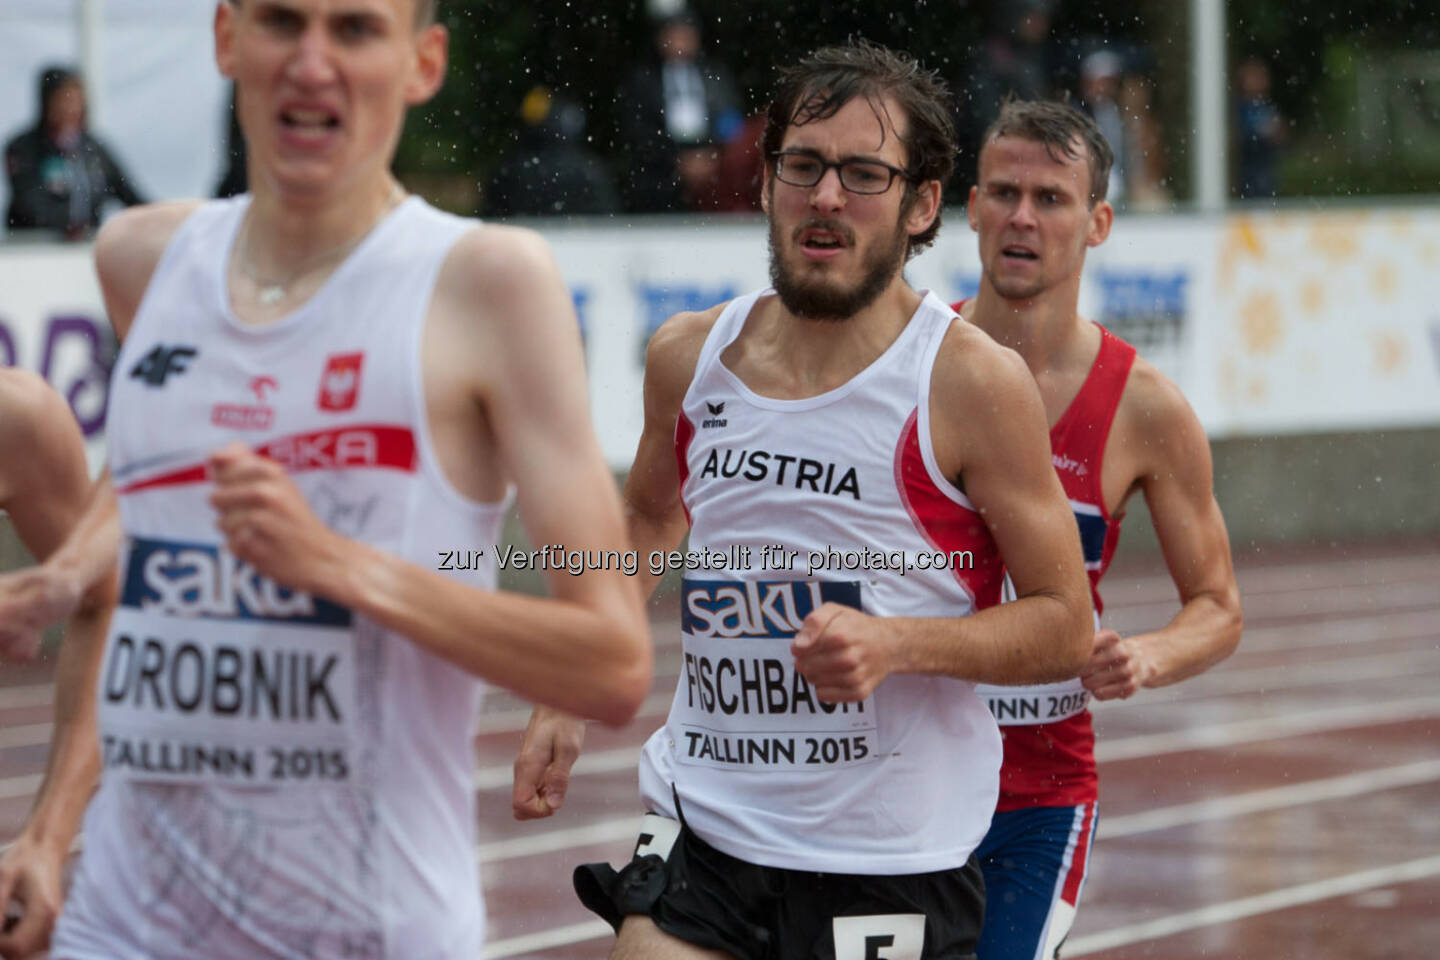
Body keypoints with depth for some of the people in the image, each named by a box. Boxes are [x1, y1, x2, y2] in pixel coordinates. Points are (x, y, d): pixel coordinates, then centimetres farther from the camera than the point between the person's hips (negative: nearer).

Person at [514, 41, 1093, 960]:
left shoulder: (972, 383, -9)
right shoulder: (688, 357, 4)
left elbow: (1066, 627, -6)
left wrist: (895, 644, -21)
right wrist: (563, 702, 17)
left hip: (893, 860, -3)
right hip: (704, 824, 3)